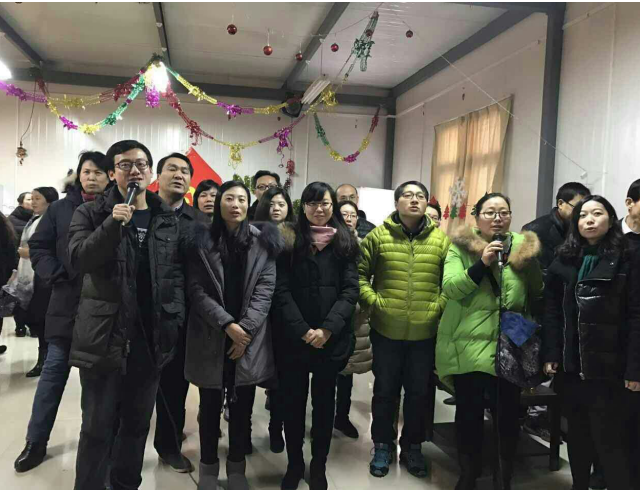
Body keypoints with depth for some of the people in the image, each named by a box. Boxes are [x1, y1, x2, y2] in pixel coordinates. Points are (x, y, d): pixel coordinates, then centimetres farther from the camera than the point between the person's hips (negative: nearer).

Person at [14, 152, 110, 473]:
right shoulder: (60, 209, 5)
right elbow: (38, 247, 5)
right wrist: (57, 278, -8)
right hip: (67, 301, 1)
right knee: (55, 369, 8)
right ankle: (36, 441, 20)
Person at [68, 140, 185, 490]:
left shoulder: (168, 219, 8)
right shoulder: (91, 213, 2)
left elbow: (176, 274, 9)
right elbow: (78, 259, -12)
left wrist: (175, 320, 0)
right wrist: (112, 224, -24)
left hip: (152, 338, 3)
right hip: (104, 336, -3)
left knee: (137, 424, 15)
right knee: (98, 428, 4)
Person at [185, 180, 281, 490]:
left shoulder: (263, 242, 3)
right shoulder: (202, 240, 1)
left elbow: (266, 288, -3)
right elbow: (196, 289, -6)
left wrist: (245, 328, -13)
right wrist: (227, 324, -16)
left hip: (249, 338, 1)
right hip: (210, 338, 0)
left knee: (242, 407, 10)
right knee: (210, 406, 11)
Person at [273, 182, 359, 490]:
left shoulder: (344, 242, 4)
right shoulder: (289, 241, 3)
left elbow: (350, 290, -3)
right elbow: (281, 290, -4)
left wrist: (327, 329, -14)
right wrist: (302, 330, -14)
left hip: (331, 339, 0)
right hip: (293, 338, 0)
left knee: (324, 402, 11)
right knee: (293, 402, 9)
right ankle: (294, 464, 28)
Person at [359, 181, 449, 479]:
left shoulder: (441, 240, 1)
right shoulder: (378, 236, -2)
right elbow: (360, 273, 0)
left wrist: (439, 306, -6)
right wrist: (372, 301, -10)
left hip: (425, 332, 1)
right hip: (386, 330, -1)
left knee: (418, 393, 14)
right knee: (385, 391, 13)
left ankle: (412, 447, 33)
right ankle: (383, 446, 31)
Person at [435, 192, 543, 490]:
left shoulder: (524, 248, 6)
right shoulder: (460, 246, -2)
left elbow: (538, 295, 15)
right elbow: (450, 288, -15)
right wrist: (481, 263, -24)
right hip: (468, 348, -1)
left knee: (507, 416, 8)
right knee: (469, 415, 10)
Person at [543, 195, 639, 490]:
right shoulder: (564, 261, 7)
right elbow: (552, 311, 5)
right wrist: (550, 355, -2)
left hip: (608, 366, -4)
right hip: (570, 364, 4)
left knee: (609, 440, 0)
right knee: (578, 436, 15)